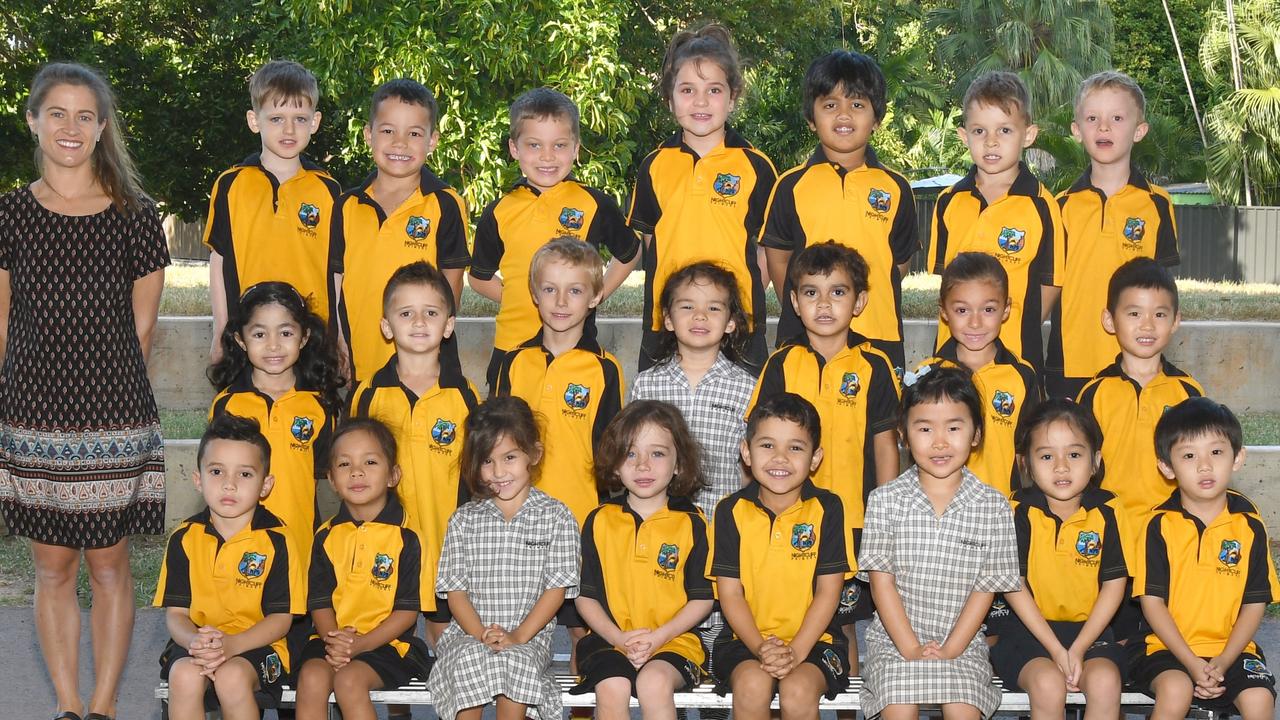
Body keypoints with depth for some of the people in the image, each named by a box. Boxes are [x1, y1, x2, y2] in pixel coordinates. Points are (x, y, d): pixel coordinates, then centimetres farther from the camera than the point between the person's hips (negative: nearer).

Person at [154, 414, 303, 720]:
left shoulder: (275, 539, -5)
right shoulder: (185, 538, 3)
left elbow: (281, 617, -6)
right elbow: (175, 612, 2)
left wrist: (231, 644, -23)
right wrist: (194, 641, -23)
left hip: (255, 645, -2)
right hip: (196, 641, 2)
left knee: (231, 677, -34)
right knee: (184, 675, -31)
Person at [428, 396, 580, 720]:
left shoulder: (556, 517, 3)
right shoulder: (464, 520, 9)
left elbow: (556, 588, -2)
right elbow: (455, 589, 5)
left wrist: (518, 636, -13)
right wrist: (482, 635, -13)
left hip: (529, 637, -1)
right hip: (467, 635, 1)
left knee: (517, 660, -34)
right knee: (471, 658, -32)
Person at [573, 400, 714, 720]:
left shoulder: (691, 523, 3)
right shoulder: (600, 521, 7)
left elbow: (702, 598, 3)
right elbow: (585, 596, 8)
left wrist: (658, 636, -11)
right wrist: (619, 638, -8)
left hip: (674, 639, -1)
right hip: (611, 639, 1)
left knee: (654, 681, -33)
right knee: (611, 688, -29)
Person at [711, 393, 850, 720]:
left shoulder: (827, 508, 0)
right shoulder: (731, 510, 1)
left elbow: (828, 591, -2)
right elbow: (730, 592, 0)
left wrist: (795, 651, -15)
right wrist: (760, 648, -16)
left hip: (813, 640, 0)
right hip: (746, 639, 1)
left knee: (798, 690, -29)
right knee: (752, 684, -29)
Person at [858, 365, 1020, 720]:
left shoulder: (993, 507, -1)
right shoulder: (885, 500, -2)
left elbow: (986, 587, -1)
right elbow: (881, 580, -4)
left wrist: (950, 651, -10)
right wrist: (911, 649, -11)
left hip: (961, 642, 0)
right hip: (895, 640, 0)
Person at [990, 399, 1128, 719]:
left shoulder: (1106, 511, -1)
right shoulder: (1020, 512, -6)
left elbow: (1114, 584, 0)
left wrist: (1078, 650, -9)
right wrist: (1056, 650, -12)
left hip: (1089, 630, 2)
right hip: (1030, 630, -1)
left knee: (1105, 680, -26)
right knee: (1048, 683, -29)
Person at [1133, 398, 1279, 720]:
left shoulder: (1249, 525, 0)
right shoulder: (1160, 525, -4)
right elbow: (1151, 600, -5)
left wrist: (1223, 663, -10)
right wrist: (1191, 663, -13)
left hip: (1231, 648, 2)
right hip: (1170, 647, -2)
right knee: (1175, 690, -30)